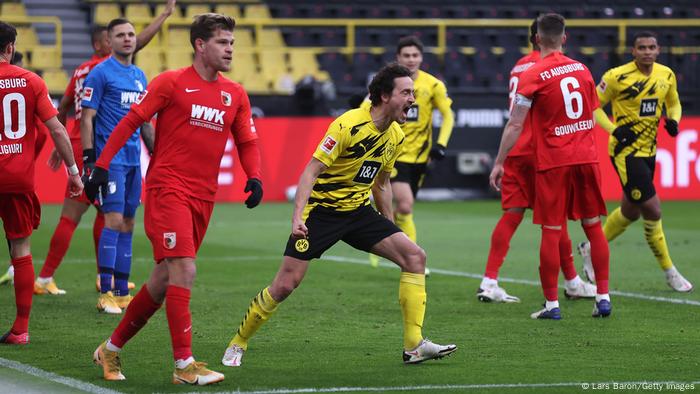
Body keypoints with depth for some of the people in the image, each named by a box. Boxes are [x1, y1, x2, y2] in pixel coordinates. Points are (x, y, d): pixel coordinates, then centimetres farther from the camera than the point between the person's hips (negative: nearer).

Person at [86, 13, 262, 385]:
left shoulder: (235, 94, 11)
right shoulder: (171, 82, -4)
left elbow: (247, 141, 18)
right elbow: (130, 122, -3)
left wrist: (254, 177, -1)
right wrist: (101, 165, -9)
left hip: (203, 197, 6)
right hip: (167, 189, -6)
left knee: (163, 279, 9)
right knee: (184, 270, -16)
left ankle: (111, 349, 25)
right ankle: (184, 364, -13)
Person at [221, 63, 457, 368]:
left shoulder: (396, 136, 4)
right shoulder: (349, 125, -19)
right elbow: (311, 171, -20)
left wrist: (389, 227, 21)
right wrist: (297, 216, -30)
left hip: (359, 211, 6)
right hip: (321, 210, -6)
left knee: (414, 256, -11)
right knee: (286, 284, -10)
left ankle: (414, 346, -10)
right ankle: (238, 344, 12)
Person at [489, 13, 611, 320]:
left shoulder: (532, 76, -8)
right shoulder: (582, 70, 8)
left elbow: (515, 125, -9)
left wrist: (499, 163, -4)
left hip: (553, 162, -4)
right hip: (586, 157, 4)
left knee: (551, 232, -1)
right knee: (593, 226, 10)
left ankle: (552, 304, 0)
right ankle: (603, 298, 10)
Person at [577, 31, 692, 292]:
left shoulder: (666, 75, 3)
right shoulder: (617, 76, -15)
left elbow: (674, 103, 19)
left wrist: (673, 120, -3)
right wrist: (614, 129, -19)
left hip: (648, 151, 7)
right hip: (626, 151, -7)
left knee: (631, 212, 18)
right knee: (653, 211, -10)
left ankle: (591, 249, 39)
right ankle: (670, 273, 3)